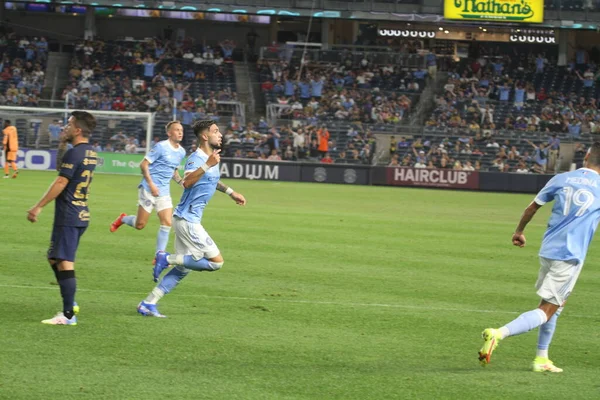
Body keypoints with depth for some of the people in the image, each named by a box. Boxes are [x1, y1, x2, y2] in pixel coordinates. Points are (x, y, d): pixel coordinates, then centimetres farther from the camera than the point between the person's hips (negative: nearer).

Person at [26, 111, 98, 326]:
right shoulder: (91, 153, 12)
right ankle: (70, 304, 18)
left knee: (64, 262, -8)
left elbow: (60, 183, -18)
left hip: (68, 216, -10)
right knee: (54, 258, 20)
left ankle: (69, 314, -10)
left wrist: (38, 207, -13)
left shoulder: (74, 153, -16)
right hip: (82, 214, 10)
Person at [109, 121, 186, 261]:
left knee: (167, 223, -7)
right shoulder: (161, 147, -13)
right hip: (149, 190, -6)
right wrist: (151, 184, -19)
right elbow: (144, 164, -12)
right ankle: (123, 219, 32)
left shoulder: (182, 152, 9)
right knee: (140, 224, 0)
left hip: (164, 192, 6)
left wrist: (181, 182, 8)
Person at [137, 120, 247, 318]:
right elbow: (187, 182, -36)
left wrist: (231, 192, 37)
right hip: (187, 219, -10)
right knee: (216, 262, -12)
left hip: (190, 220, 10)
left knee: (182, 269, 11)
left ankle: (148, 304, 12)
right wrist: (207, 165, -42)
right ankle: (167, 259, -6)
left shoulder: (213, 157, 13)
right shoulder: (197, 158, -17)